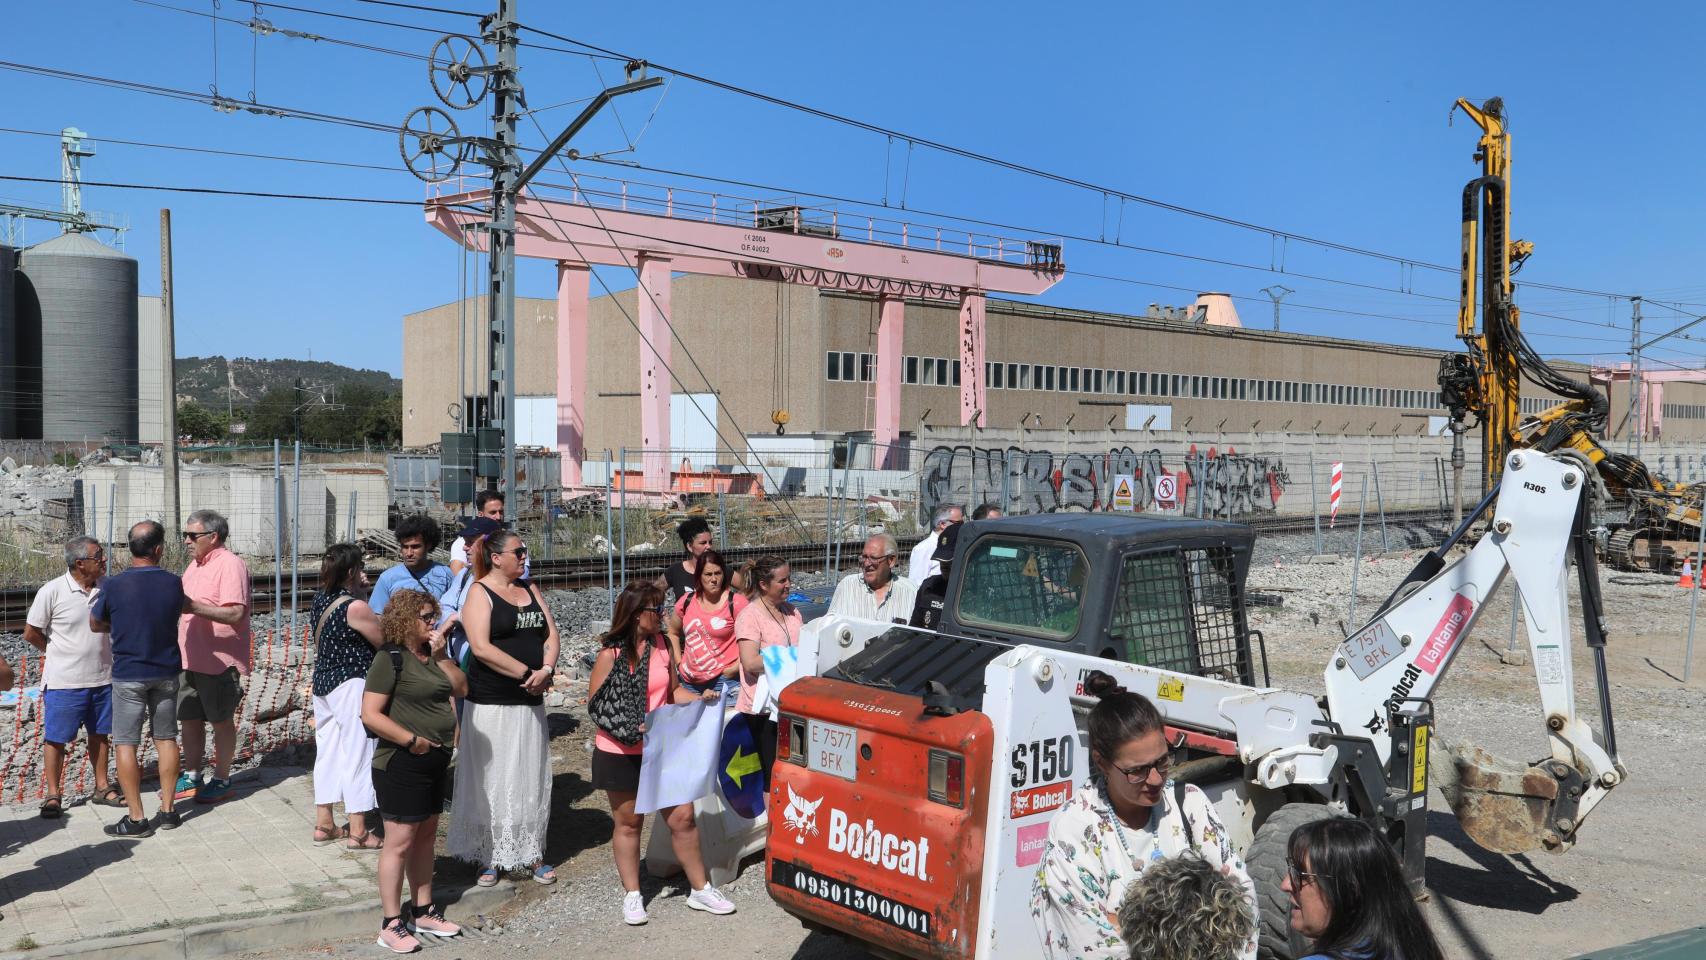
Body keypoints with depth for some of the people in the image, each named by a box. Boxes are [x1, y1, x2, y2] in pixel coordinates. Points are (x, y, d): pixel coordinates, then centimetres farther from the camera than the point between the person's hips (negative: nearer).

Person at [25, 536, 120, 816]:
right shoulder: (52, 591, -14)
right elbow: (31, 633, -5)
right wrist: (58, 652, 4)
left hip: (103, 678, 4)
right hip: (64, 681, -4)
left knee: (99, 734, 14)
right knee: (56, 738, 4)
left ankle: (102, 787, 26)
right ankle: (53, 795, 17)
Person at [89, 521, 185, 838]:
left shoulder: (114, 586, -13)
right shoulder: (174, 583, -6)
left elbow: (95, 624, 2)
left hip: (128, 676, -3)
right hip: (166, 672, 3)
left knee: (125, 743, 4)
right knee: (166, 739, 12)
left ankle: (136, 819, 4)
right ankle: (167, 811, 17)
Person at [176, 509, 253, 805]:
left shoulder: (230, 565, -15)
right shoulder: (196, 565, 14)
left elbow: (236, 614, -25)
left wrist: (193, 606, -31)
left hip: (219, 661, -9)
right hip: (189, 658, 9)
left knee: (221, 722, 4)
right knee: (190, 720, 14)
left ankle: (221, 781, 15)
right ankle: (191, 778, 26)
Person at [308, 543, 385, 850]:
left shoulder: (320, 600, 5)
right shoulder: (356, 607, -19)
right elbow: (385, 642, -11)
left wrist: (360, 593, 7)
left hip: (322, 683, 8)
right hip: (351, 686, -8)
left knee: (327, 750, 15)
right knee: (357, 753, 0)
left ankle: (324, 824, 24)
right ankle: (357, 832, 5)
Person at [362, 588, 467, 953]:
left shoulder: (431, 653, 10)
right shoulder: (390, 658, -14)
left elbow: (461, 688, 7)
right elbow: (370, 714, -19)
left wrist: (440, 655, -5)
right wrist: (413, 740, -18)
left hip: (434, 762, 8)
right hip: (401, 765, -8)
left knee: (426, 836, 15)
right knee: (400, 841, -2)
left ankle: (423, 912, 27)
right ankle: (391, 925, 7)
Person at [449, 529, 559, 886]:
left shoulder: (528, 589, 13)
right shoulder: (480, 593, -7)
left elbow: (550, 633, 9)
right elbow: (481, 647, -18)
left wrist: (546, 671, -9)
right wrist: (527, 673, -17)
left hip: (530, 701, 6)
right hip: (491, 702, -6)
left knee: (532, 778, 10)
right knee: (492, 780, 1)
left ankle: (532, 853, 20)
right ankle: (489, 857, 12)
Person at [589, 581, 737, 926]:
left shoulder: (662, 644, 2)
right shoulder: (610, 655, -14)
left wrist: (700, 698, -7)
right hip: (620, 754, -4)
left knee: (683, 818, 5)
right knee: (628, 824, 9)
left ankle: (700, 890, 19)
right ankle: (632, 896, 25)